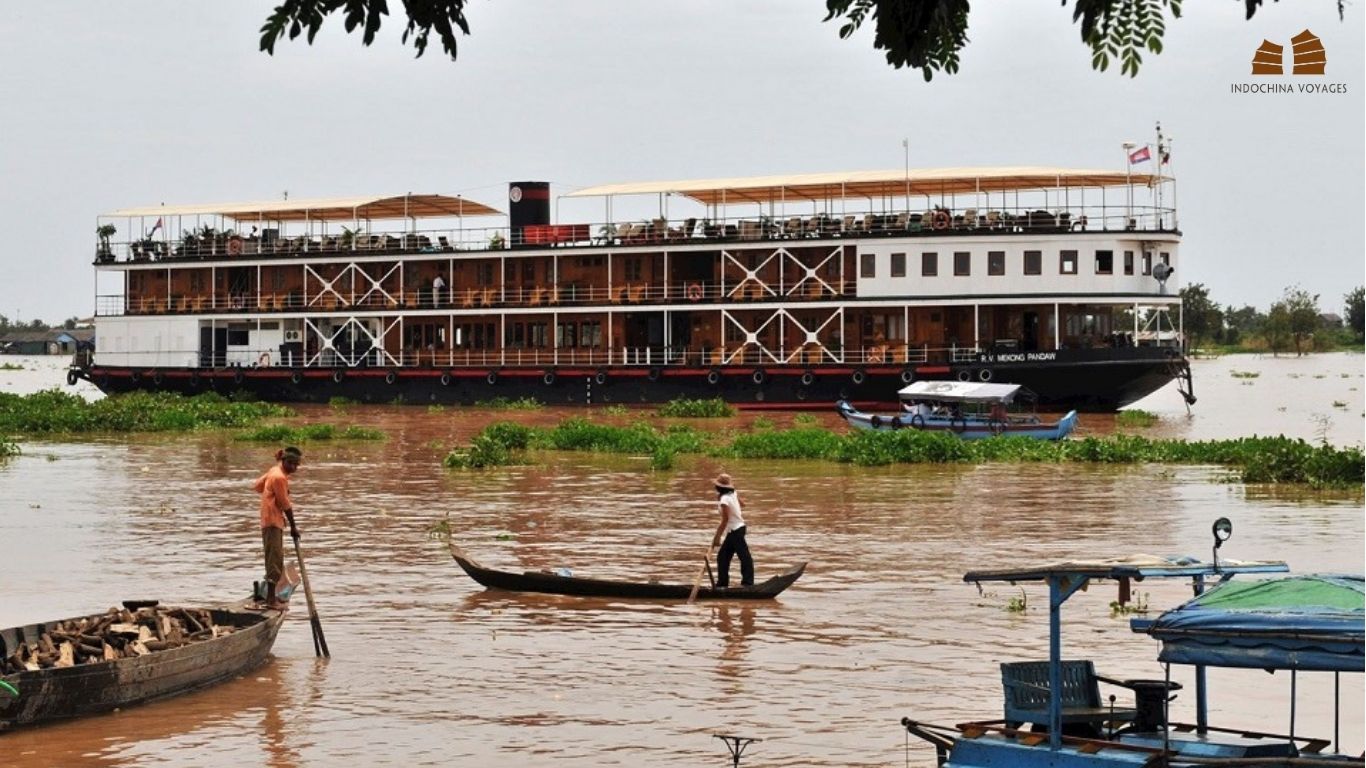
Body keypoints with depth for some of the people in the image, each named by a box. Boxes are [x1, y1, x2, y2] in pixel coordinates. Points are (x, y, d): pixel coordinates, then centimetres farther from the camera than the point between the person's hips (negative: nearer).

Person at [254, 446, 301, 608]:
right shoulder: (280, 477, -19)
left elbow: (258, 485, 23)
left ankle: (271, 595, 24)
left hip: (270, 520, 10)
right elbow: (285, 504, -16)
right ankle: (271, 599, -15)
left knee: (275, 558, 16)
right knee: (275, 559, -12)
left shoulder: (274, 471, 10)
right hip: (273, 522, -10)